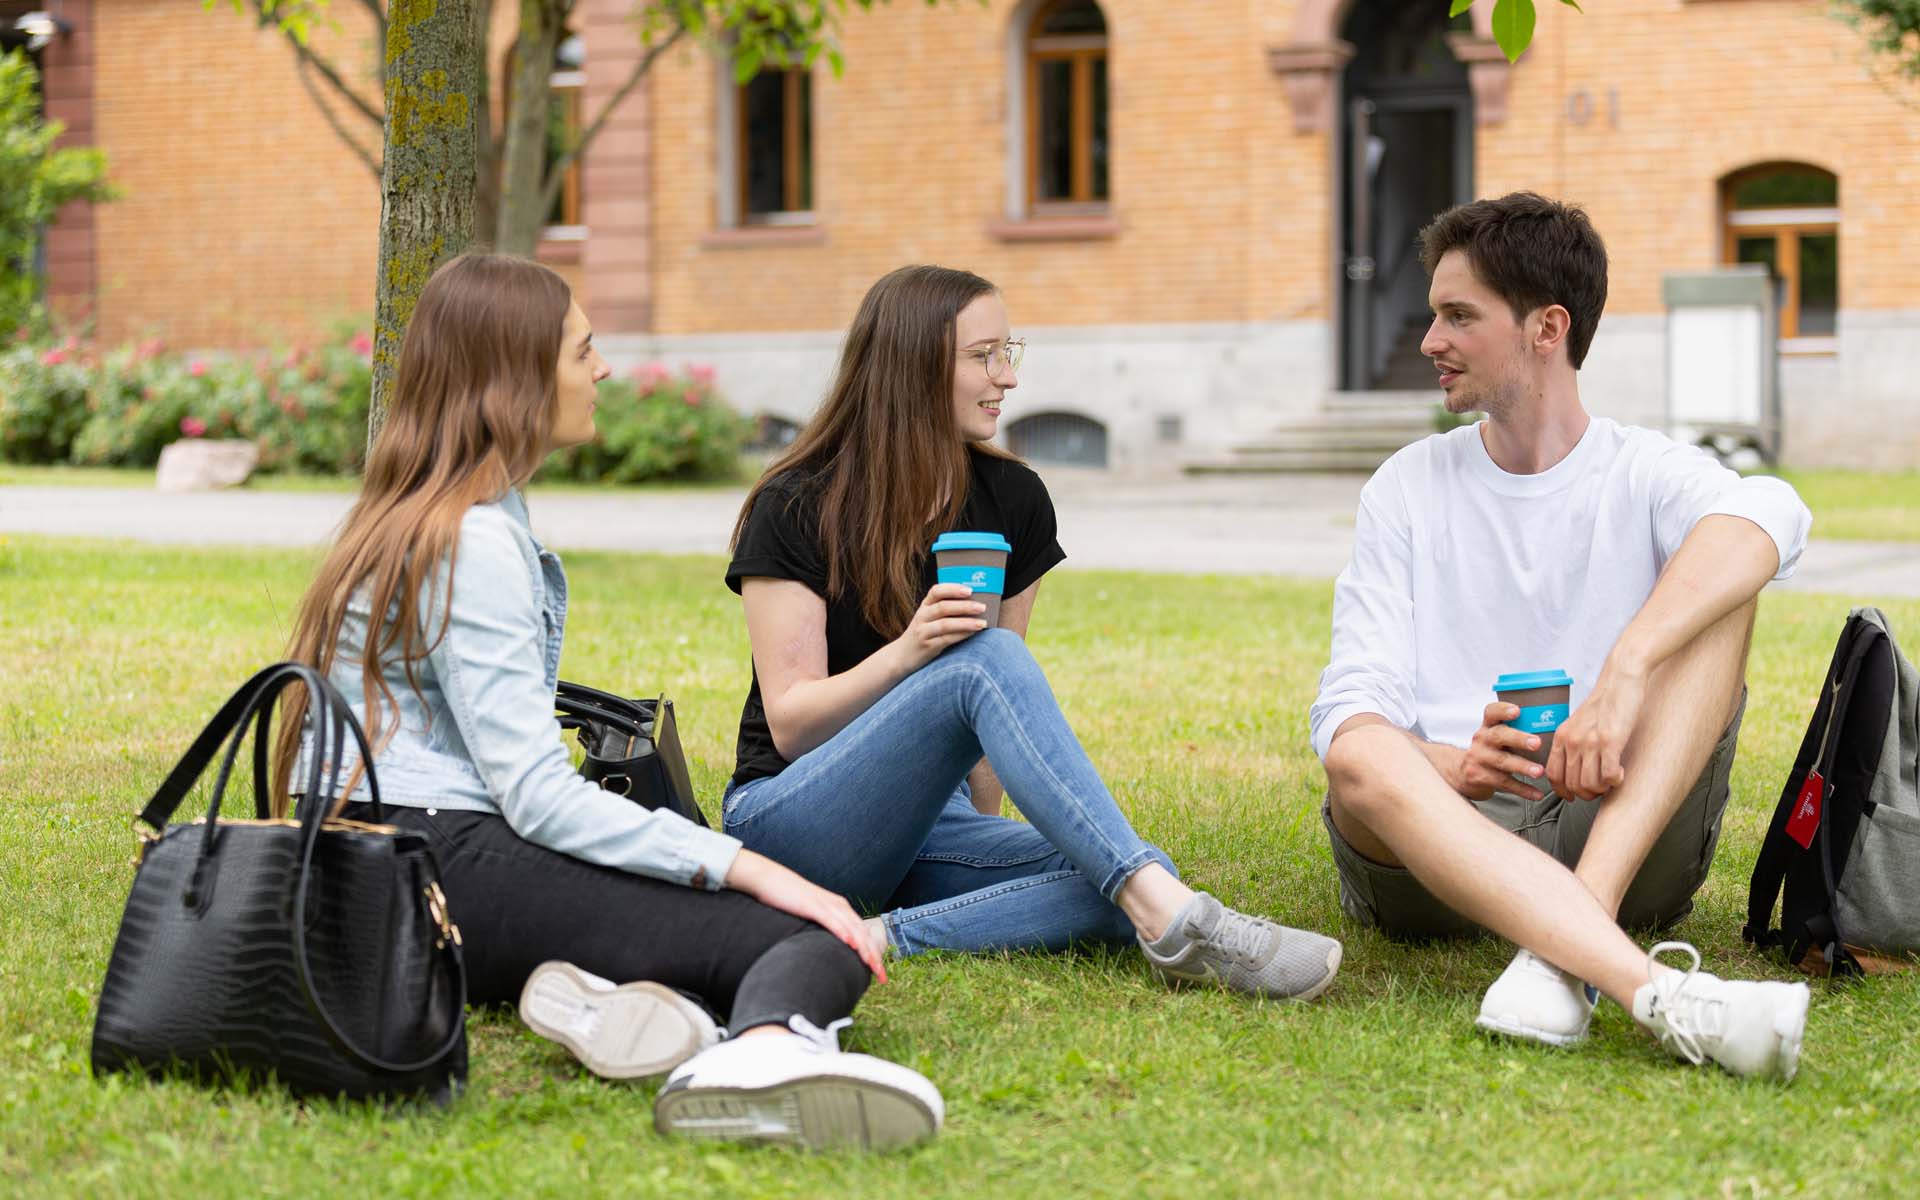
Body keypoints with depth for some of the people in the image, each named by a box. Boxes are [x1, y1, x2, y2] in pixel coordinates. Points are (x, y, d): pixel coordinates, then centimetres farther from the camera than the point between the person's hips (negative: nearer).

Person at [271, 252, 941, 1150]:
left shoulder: (415, 521, 22)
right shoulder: (473, 544, -10)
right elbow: (537, 796, -18)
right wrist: (744, 866, -21)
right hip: (442, 866, -10)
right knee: (822, 945, -22)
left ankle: (601, 992, -20)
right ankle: (768, 1048, -58)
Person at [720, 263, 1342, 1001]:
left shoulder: (1013, 502, 8)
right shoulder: (795, 508, -7)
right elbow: (790, 725, -12)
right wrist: (910, 652, -27)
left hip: (930, 822, 5)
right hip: (793, 822, -5)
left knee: (1125, 887, -26)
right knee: (982, 661, -34)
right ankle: (1173, 916, -45)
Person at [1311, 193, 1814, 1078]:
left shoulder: (1648, 475, 6)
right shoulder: (1407, 489, 12)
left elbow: (1769, 517, -20)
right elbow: (1351, 710, 1)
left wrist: (1626, 670, -37)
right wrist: (1455, 767, -23)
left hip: (1628, 836, 0)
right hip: (1441, 837, 1)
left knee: (1717, 589, -19)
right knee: (1360, 762, -33)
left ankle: (1565, 950, -35)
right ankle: (1663, 996, -50)